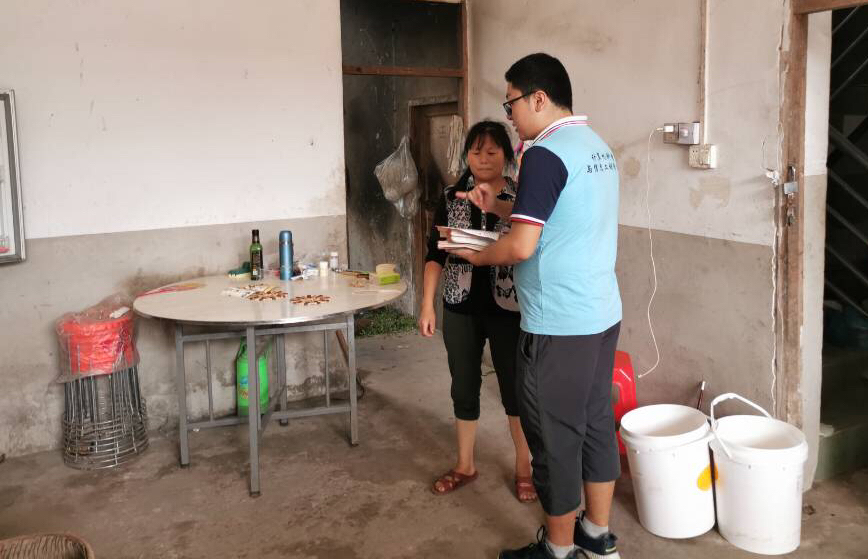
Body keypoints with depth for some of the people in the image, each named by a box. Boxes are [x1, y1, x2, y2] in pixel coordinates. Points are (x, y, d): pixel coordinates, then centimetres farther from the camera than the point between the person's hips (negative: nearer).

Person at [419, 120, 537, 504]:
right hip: (461, 309, 3)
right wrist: (427, 304, -3)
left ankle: (524, 467, 26)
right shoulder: (451, 199, 3)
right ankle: (465, 465, 30)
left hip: (509, 309, -3)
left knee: (515, 388, 6)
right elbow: (434, 255, 4)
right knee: (464, 388, 12)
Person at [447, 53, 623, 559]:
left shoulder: (546, 153, -17)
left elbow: (522, 246, -22)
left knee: (555, 439, 5)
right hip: (603, 314, 9)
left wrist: (478, 257, -3)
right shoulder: (598, 147, 12)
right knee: (597, 425, 18)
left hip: (558, 326, -9)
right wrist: (499, 207, 18)